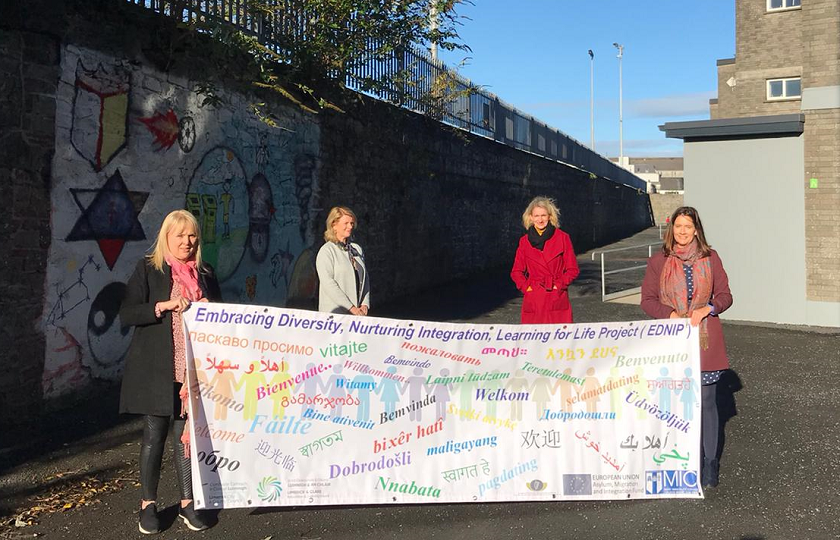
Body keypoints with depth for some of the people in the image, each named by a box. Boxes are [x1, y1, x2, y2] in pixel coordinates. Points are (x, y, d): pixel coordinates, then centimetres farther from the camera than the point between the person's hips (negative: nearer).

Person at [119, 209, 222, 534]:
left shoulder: (205, 274, 12)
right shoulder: (148, 269, 0)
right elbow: (126, 315, -7)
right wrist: (164, 306, -20)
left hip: (195, 368, 3)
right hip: (157, 367, -3)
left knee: (187, 433, 6)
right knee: (154, 434, 4)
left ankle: (187, 503, 18)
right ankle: (148, 505, 18)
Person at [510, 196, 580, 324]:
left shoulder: (562, 238, 2)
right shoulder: (525, 241, 7)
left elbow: (573, 269, 5)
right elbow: (516, 272, 13)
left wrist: (559, 285, -8)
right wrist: (526, 287, -2)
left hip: (557, 299, -1)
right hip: (534, 298, 1)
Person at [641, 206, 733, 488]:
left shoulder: (710, 258, 6)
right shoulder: (659, 261, 4)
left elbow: (724, 295, 8)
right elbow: (647, 300, 4)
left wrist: (706, 309, -11)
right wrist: (670, 314, -12)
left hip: (705, 340, 0)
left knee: (706, 401, 0)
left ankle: (709, 466, 11)